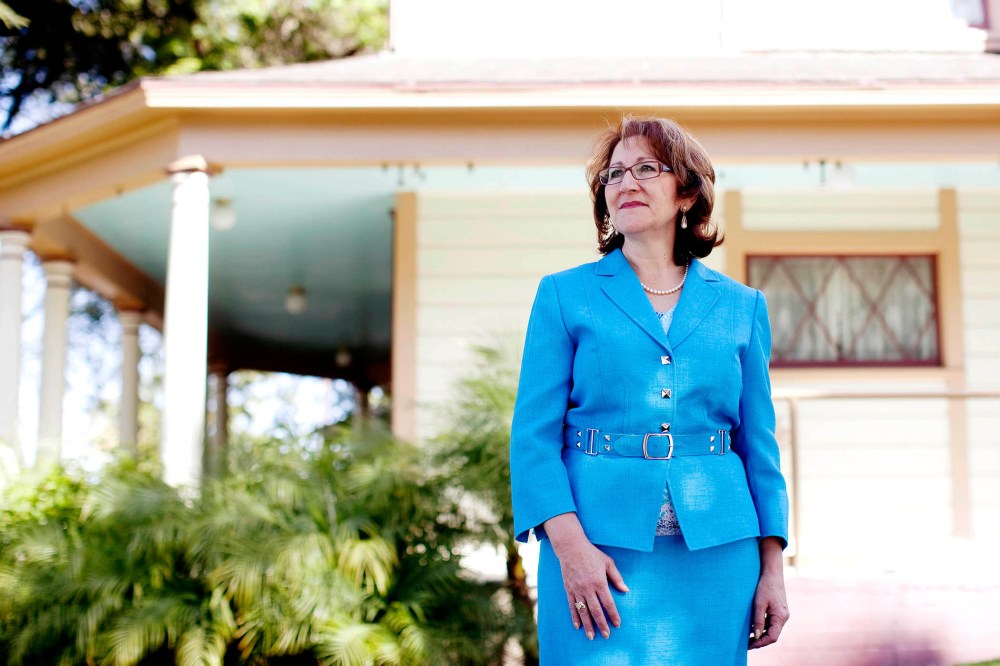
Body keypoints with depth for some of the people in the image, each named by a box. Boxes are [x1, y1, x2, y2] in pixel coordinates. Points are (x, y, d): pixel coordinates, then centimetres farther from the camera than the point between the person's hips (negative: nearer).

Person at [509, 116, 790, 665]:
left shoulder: (742, 306, 11)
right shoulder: (565, 295, 5)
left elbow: (758, 444, 11)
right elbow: (534, 435, -2)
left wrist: (772, 568, 5)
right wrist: (570, 546, -14)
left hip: (715, 553, 2)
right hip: (600, 549, -2)